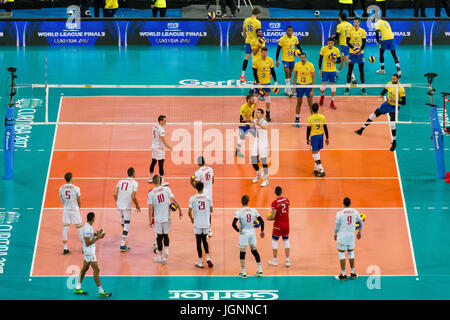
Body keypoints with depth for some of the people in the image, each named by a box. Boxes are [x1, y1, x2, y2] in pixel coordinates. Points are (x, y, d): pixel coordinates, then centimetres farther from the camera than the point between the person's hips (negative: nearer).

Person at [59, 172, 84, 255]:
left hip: (66, 210, 3)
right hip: (75, 210, -3)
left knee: (65, 228, 8)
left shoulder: (61, 188, -4)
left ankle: (65, 248, 9)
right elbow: (79, 201, -4)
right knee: (79, 228, 9)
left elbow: (62, 201, 7)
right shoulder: (76, 188, -14)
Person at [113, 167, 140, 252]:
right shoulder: (134, 183, -4)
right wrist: (137, 205, 5)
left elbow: (115, 194, 5)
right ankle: (123, 245, -8)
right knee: (127, 224, -1)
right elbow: (133, 197, -11)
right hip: (127, 206, -5)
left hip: (119, 205, 5)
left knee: (123, 219, 30)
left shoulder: (121, 181, 10)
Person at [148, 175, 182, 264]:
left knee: (159, 236, 10)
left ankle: (160, 257, 17)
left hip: (158, 218, -1)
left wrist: (150, 220, -2)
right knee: (165, 235, 18)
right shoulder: (166, 189, -3)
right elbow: (174, 201, -5)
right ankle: (166, 251, -2)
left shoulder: (151, 193, -6)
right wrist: (180, 211, 3)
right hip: (167, 217, 1)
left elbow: (150, 208, -8)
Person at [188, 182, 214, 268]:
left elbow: (189, 212, -9)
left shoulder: (192, 198, -7)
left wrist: (191, 218, 12)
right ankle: (208, 258, 7)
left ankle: (200, 262, 12)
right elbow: (211, 210, 6)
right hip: (206, 223, 2)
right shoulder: (208, 197, -3)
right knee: (204, 240, 21)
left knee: (198, 242, 9)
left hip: (197, 223, -2)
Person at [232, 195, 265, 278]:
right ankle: (260, 270, 20)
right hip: (252, 232, 4)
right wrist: (262, 231, 16)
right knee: (254, 251, 19)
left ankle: (243, 273, 12)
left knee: (242, 253, 8)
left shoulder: (239, 212, -11)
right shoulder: (253, 211, 0)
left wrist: (238, 230, -2)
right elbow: (261, 221, 2)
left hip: (243, 233, -4)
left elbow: (234, 224, -21)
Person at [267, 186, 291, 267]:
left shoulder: (275, 203, -19)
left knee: (275, 241, 11)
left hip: (278, 224, -5)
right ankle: (287, 260, 13)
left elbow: (273, 216, -20)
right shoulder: (286, 200, -1)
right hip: (286, 224, 5)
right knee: (286, 240, 15)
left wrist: (269, 218, 3)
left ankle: (275, 260, 18)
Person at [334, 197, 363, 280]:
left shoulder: (339, 213, -12)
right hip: (351, 236, 4)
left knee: (341, 254, 4)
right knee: (351, 253, 17)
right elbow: (361, 222, 12)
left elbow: (337, 226, -9)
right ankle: (353, 273, 20)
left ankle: (343, 275, 4)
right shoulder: (355, 212, 1)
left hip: (342, 236, -4)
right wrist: (359, 232, 28)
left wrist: (335, 234, 9)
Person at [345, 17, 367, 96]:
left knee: (362, 71, 1)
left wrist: (360, 50, -18)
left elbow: (364, 43, 0)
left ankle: (363, 88, 8)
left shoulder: (362, 31, -1)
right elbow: (347, 42, -1)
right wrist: (353, 48, -18)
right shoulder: (350, 30, -1)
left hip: (360, 53, 0)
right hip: (352, 53, 0)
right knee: (349, 71, 2)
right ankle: (347, 88, 9)